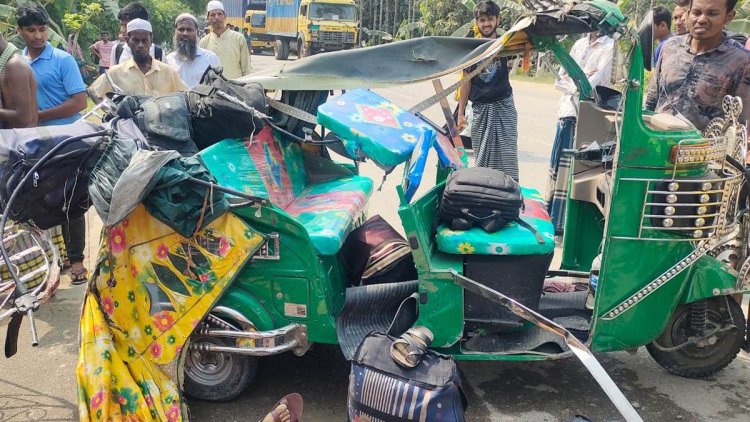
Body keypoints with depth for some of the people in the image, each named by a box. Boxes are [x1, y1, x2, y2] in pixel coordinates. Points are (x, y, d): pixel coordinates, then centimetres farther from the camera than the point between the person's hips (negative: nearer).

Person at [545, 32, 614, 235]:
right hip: (569, 111, 6)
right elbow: (561, 79, 14)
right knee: (559, 163, 6)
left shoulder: (609, 46, 1)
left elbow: (599, 77, -11)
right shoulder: (579, 44, 19)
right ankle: (554, 218, 14)